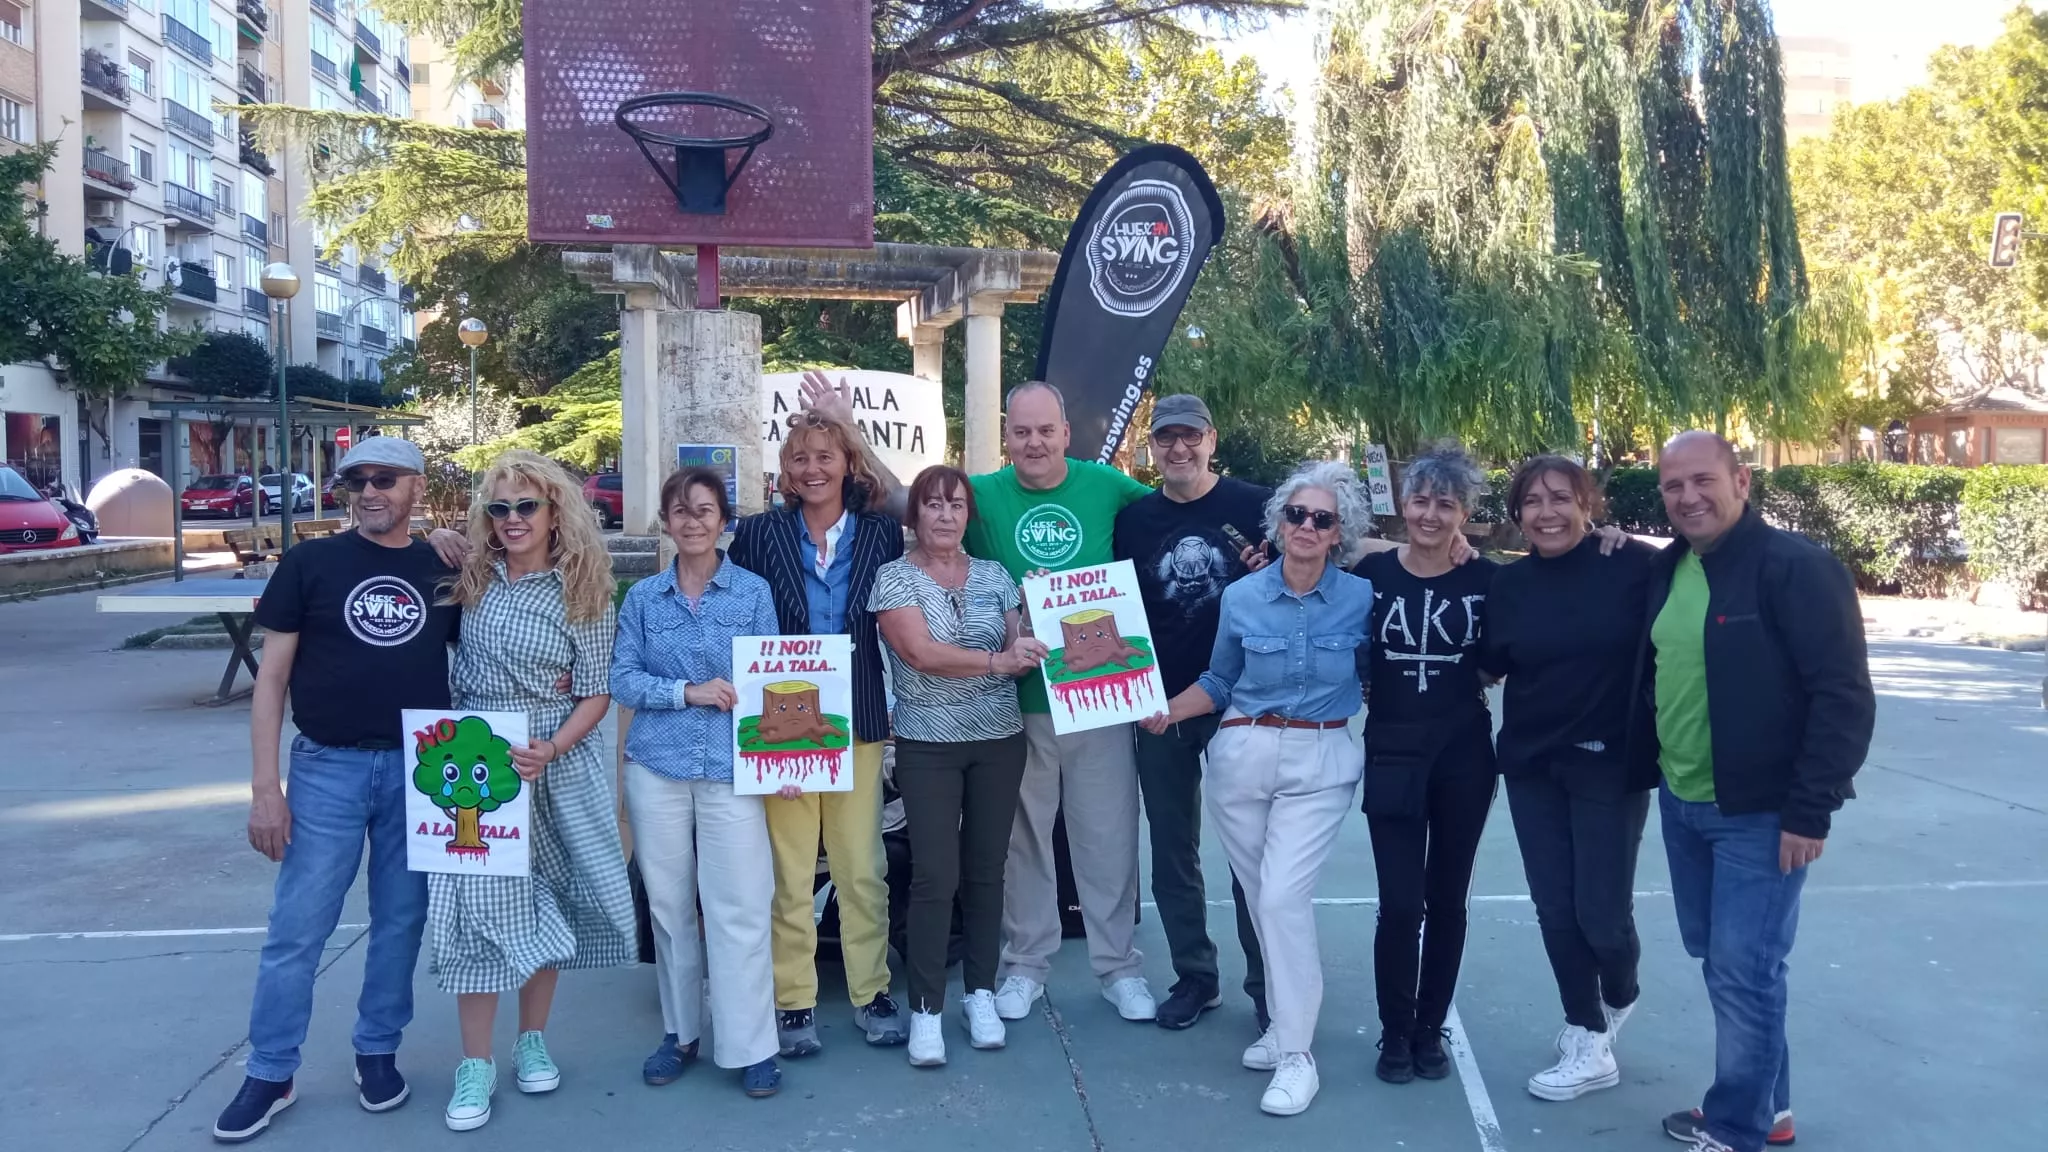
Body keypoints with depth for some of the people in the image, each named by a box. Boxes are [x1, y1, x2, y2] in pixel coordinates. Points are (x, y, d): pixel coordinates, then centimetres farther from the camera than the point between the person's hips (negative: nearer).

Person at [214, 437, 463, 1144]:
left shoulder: (445, 572, 4)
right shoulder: (312, 562, -2)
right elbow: (272, 676, -2)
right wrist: (265, 786, -7)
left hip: (419, 770, 2)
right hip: (328, 767, -2)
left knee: (400, 922, 11)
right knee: (296, 928, 2)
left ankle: (377, 1052, 27)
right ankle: (270, 1074, 17)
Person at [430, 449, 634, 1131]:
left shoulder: (582, 592, -3)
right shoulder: (471, 581, 3)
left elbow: (596, 693, -5)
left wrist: (552, 749, -19)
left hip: (555, 764, -1)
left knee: (546, 901, 8)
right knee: (478, 901, -5)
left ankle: (533, 1040, 24)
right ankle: (476, 1064, 3)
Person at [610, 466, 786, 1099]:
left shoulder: (753, 591, 3)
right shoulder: (642, 597, 9)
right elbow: (622, 678, 3)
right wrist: (688, 692, -13)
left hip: (732, 767, -2)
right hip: (656, 766, 2)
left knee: (740, 909, -5)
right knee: (668, 905, 10)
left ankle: (751, 1047, 4)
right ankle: (679, 1031, 25)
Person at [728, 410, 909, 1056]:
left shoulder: (881, 533, 5)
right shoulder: (758, 535, 2)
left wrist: (893, 710, -1)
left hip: (858, 723, 1)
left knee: (863, 869, 8)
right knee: (788, 874, 4)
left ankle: (871, 994, 21)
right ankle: (793, 1002, 16)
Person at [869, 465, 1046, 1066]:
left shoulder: (995, 576, 9)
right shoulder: (895, 577, -3)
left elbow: (1022, 649, 8)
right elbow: (921, 652, -16)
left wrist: (1027, 648, -15)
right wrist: (997, 660, -21)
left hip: (1000, 740, 4)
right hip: (928, 746, -3)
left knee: (986, 870, 10)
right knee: (935, 875, -4)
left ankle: (981, 993, 22)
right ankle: (926, 1009, 5)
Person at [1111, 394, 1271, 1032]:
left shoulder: (1256, 505, -4)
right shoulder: (1133, 519, 6)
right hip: (1159, 705, 3)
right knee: (1172, 852, 11)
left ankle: (1266, 983, 18)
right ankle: (1195, 975, 25)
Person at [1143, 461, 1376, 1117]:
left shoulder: (1361, 599, -3)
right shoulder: (1242, 598, 1)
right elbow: (1220, 683, 10)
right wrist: (1169, 711, -3)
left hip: (1319, 765, -2)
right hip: (1241, 759, 3)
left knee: (1282, 897, -12)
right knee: (1263, 898, 9)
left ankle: (1295, 1054, -2)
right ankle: (1286, 1022, 26)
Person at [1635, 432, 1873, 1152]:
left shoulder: (1796, 567, -15)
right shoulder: (1666, 570, 8)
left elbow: (1844, 696, -17)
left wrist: (1810, 809, -19)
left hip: (1761, 812, -7)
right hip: (1681, 805, 8)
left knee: (1743, 970, -3)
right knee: (1714, 959, 16)